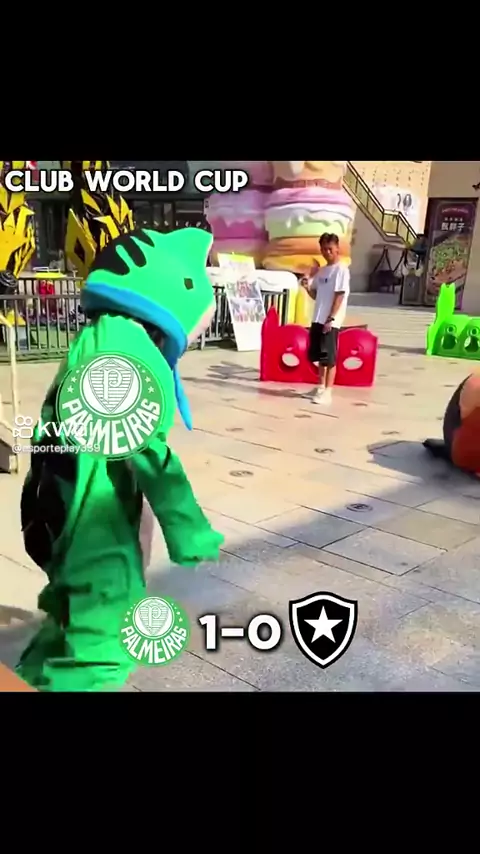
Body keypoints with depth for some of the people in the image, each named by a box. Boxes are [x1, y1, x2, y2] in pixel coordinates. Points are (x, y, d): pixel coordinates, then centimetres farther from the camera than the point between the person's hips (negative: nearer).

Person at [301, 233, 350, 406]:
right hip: (318, 319, 8)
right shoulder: (321, 271, 15)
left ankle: (327, 392, -2)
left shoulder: (341, 270, -8)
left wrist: (331, 319, -19)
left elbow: (339, 296, -14)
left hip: (331, 321, -8)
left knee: (329, 357, -6)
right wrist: (307, 287, -1)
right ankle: (321, 387, 25)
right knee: (318, 356, 13)